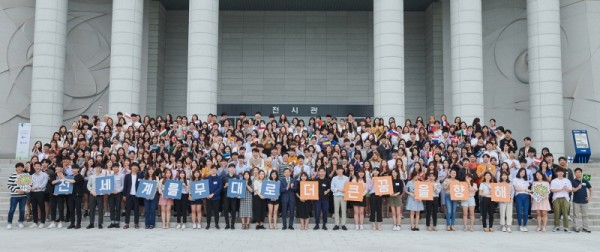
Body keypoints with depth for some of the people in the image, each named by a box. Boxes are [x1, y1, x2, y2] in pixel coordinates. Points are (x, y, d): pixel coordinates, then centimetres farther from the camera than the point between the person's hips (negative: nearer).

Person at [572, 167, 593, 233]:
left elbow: (590, 189, 15)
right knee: (576, 215, 2)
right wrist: (578, 188, -30)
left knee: (585, 215, 9)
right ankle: (577, 227, 8)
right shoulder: (573, 182, -3)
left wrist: (590, 197, 7)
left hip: (584, 201, 2)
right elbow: (573, 190, -12)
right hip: (576, 201, -2)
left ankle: (585, 227, 17)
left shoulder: (585, 181, 4)